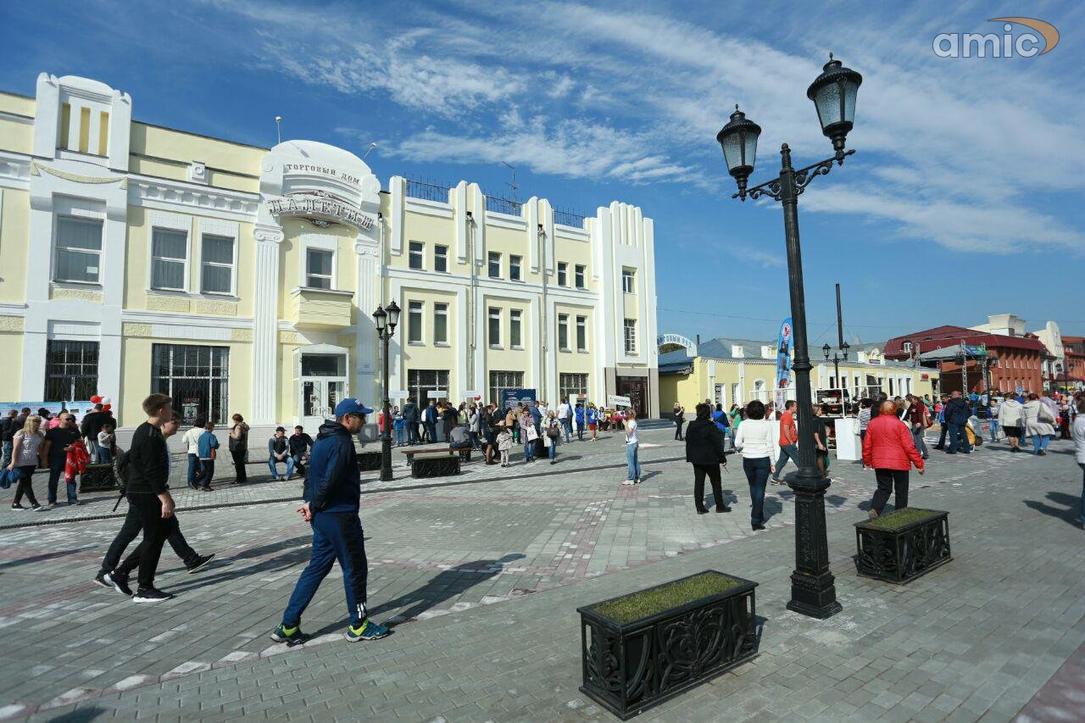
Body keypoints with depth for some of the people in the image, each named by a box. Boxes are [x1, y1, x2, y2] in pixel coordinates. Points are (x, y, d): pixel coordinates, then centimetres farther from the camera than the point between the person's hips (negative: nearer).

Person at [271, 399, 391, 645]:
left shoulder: (322, 439, 13)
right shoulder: (342, 442, -19)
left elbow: (312, 475, 15)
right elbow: (329, 481, -24)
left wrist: (310, 503, 6)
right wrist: (313, 507, -10)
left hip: (322, 516, 10)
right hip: (340, 516, -10)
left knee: (317, 567, 17)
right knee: (355, 569, 5)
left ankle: (288, 626, 22)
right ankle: (358, 626, 18)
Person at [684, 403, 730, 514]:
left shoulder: (691, 426, 1)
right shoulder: (711, 426, -16)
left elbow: (688, 442, 7)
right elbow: (717, 444, -13)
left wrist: (689, 457, 15)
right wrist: (723, 459, -5)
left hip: (696, 459, 5)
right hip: (710, 459, -5)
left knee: (698, 482, 8)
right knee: (716, 482, 10)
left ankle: (699, 507, 9)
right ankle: (720, 506, 19)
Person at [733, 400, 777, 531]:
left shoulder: (744, 424, -6)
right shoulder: (767, 424, -8)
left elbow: (737, 444, -7)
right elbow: (770, 445, -6)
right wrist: (772, 463, 1)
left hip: (747, 460, 2)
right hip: (763, 459, -2)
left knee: (753, 487, 19)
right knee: (760, 489, 3)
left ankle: (758, 516, 32)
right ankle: (756, 520, 1)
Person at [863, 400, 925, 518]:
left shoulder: (872, 423, 1)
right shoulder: (899, 424, -10)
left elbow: (866, 444, 6)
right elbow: (909, 446, -10)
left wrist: (867, 460, 19)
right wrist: (919, 463, -2)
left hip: (879, 463, 3)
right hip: (899, 463, -3)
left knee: (883, 488, 10)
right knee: (901, 490, 12)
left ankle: (874, 509, -10)